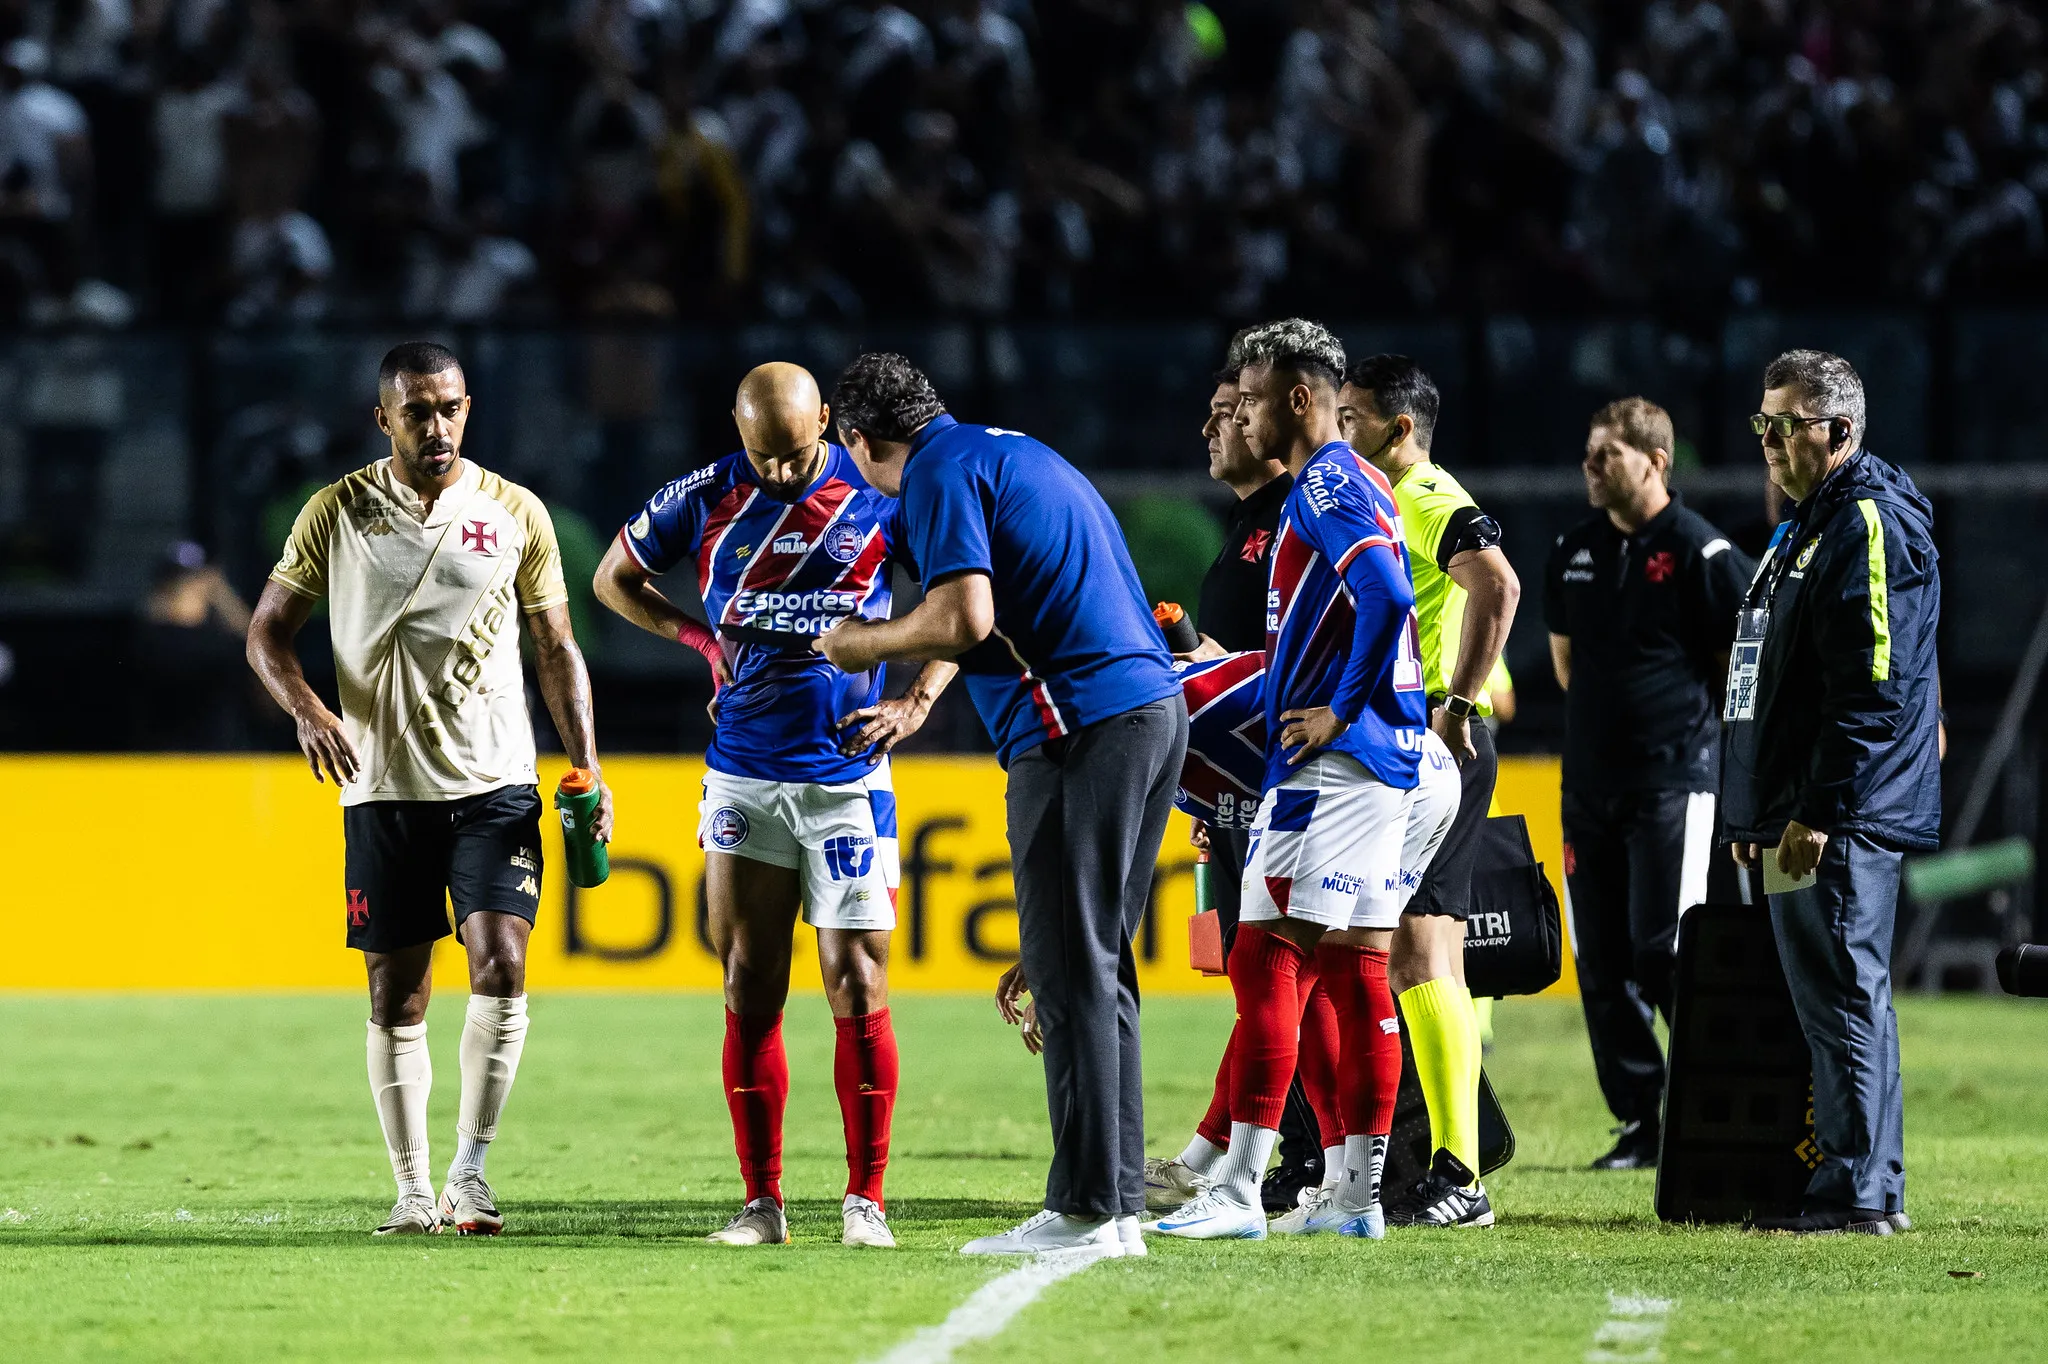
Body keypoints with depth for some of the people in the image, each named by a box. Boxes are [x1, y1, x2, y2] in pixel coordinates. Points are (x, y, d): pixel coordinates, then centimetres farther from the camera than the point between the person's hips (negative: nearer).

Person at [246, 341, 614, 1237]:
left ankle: (470, 1172, -6)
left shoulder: (516, 514, 5)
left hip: (494, 782, 0)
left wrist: (586, 764, 2)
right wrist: (307, 711, -12)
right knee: (396, 996, 3)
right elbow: (267, 632, 7)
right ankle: (412, 1190, 12)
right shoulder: (337, 514, 3)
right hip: (382, 786, 0)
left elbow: (556, 649, 12)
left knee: (501, 967, -16)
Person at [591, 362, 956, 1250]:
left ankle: (865, 1199, 2)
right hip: (743, 774, 2)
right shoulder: (704, 499, 2)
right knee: (750, 991, 2)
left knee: (857, 987, -5)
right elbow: (615, 578, 18)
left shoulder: (880, 494, -3)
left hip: (847, 775, -2)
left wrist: (918, 701, -3)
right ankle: (761, 1201, 7)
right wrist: (703, 637, 5)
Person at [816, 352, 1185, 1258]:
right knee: (1100, 970, 12)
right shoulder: (1014, 454, 24)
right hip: (1155, 707, 9)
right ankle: (1116, 1206, 11)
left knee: (1072, 975, -7)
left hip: (1082, 725, -9)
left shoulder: (938, 471, -5)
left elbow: (964, 618, -17)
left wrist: (870, 643, 0)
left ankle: (1086, 1209, -9)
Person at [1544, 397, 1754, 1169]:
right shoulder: (1574, 552, 11)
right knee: (1600, 959, 5)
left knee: (1663, 949, -13)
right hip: (1590, 781, 7)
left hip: (1674, 780, -7)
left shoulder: (1700, 553, -9)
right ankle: (1640, 1120, 12)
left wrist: (1685, 720, 2)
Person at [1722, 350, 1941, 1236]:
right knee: (1835, 999, 11)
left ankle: (1858, 1191, -9)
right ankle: (1867, 1189, 15)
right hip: (1804, 818, 11)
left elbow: (1871, 688, -21)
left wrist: (1817, 813, -23)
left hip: (1844, 823, -11)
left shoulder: (1870, 524, -13)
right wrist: (1758, 813, 24)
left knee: (1843, 997, -10)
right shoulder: (1808, 527, 21)